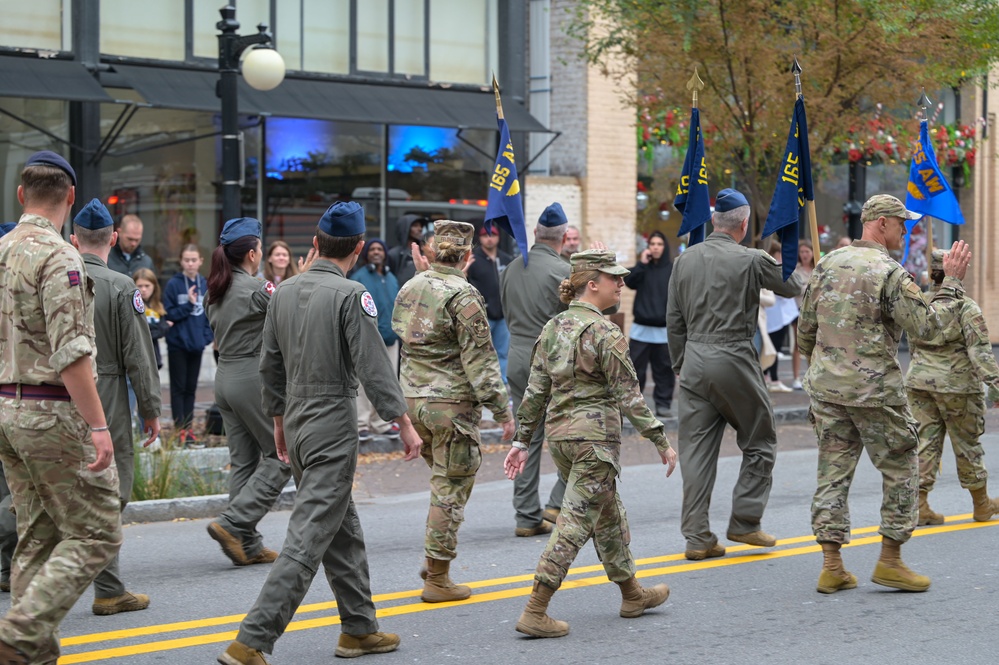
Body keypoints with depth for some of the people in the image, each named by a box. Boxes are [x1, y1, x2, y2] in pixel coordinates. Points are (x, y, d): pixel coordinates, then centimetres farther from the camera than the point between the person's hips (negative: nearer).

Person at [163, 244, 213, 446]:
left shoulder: (204, 285, 4)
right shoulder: (173, 284, -8)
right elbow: (169, 315, -10)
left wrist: (207, 336, -3)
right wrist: (189, 304, -20)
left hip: (196, 344, 4)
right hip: (178, 344, -4)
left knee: (191, 388, 11)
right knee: (179, 387, 2)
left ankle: (188, 427, 17)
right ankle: (180, 429, 6)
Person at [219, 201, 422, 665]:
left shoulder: (284, 292, 8)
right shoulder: (350, 295, -14)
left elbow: (270, 365, 14)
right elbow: (374, 366, -15)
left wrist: (279, 421, 24)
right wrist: (405, 425, -9)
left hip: (296, 422, 8)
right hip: (333, 425, -8)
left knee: (343, 529, 19)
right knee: (309, 536, -8)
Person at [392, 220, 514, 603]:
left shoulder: (410, 288, 8)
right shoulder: (462, 296, -14)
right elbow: (480, 360, -16)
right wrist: (501, 410, -10)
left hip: (413, 399, 7)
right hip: (452, 403, -7)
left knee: (443, 481, 21)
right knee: (451, 489, 1)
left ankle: (434, 560, 20)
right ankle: (438, 578, 4)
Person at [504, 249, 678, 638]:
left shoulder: (553, 328, 7)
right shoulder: (606, 333, -14)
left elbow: (535, 391, 8)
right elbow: (627, 396, -14)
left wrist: (522, 440, 13)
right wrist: (661, 441, -8)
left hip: (559, 434, 8)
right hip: (595, 435, -8)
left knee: (608, 513, 21)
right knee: (575, 523, -4)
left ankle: (632, 594, 35)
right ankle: (535, 612, -8)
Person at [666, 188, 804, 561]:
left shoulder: (685, 260, 8)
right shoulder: (751, 260, -7)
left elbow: (674, 320, 11)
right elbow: (793, 288, 7)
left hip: (694, 360, 5)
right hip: (733, 359, -5)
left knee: (696, 450, 6)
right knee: (760, 441, 12)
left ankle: (697, 537, 6)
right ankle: (744, 522, 11)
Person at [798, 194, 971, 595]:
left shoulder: (827, 265, 9)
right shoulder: (890, 273, -12)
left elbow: (805, 329, 14)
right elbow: (926, 327, -14)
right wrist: (951, 282, -5)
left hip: (826, 387, 6)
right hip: (874, 391, -6)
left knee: (833, 471, 8)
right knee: (900, 471, 7)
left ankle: (831, 566, 7)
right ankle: (889, 561, 9)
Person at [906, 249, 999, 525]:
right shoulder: (965, 306, -11)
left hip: (918, 381, 4)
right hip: (957, 383, -4)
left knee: (926, 442, 7)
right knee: (967, 443, 9)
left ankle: (919, 505, 1)